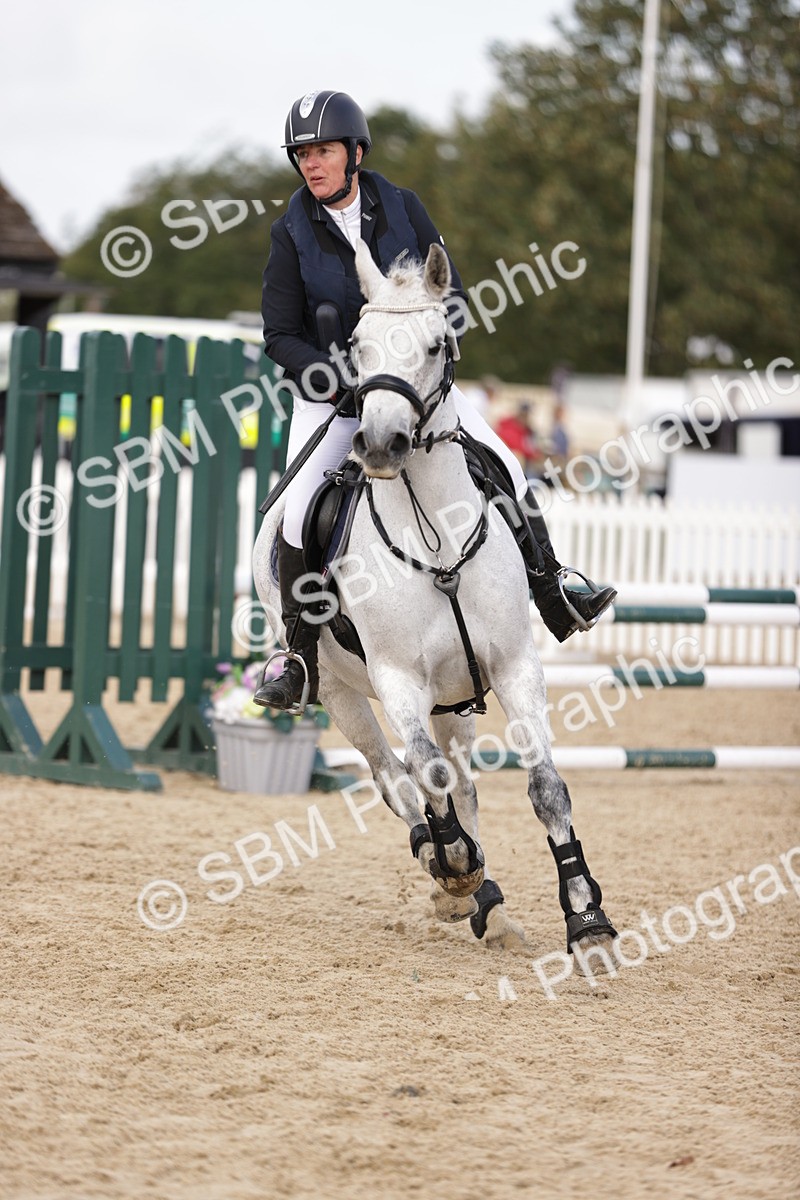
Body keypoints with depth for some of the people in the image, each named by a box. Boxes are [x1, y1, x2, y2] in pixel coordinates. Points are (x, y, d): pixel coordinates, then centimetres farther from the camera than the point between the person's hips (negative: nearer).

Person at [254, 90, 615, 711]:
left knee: (503, 470, -7)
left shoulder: (401, 207, -6)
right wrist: (335, 378, -25)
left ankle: (556, 602, 6)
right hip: (329, 387, -2)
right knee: (299, 517, -16)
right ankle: (302, 664, -4)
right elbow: (281, 336, -10)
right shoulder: (292, 233, -11)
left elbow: (451, 293, -2)